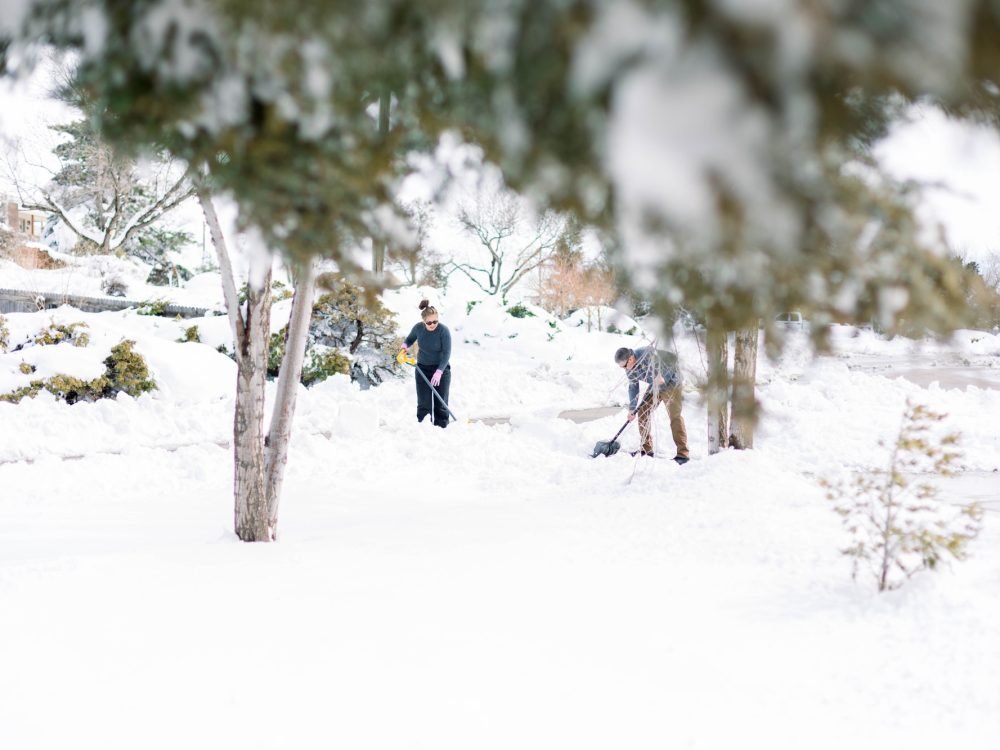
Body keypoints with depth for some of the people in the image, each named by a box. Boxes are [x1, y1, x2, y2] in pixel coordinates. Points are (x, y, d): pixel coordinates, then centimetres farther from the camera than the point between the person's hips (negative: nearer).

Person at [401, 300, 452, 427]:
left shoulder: (444, 330, -20)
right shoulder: (418, 328, -11)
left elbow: (447, 353, -20)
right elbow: (410, 339, 11)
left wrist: (439, 371, -29)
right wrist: (405, 345, -13)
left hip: (441, 369, -3)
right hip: (422, 369, 3)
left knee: (440, 403, 0)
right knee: (423, 403, 0)